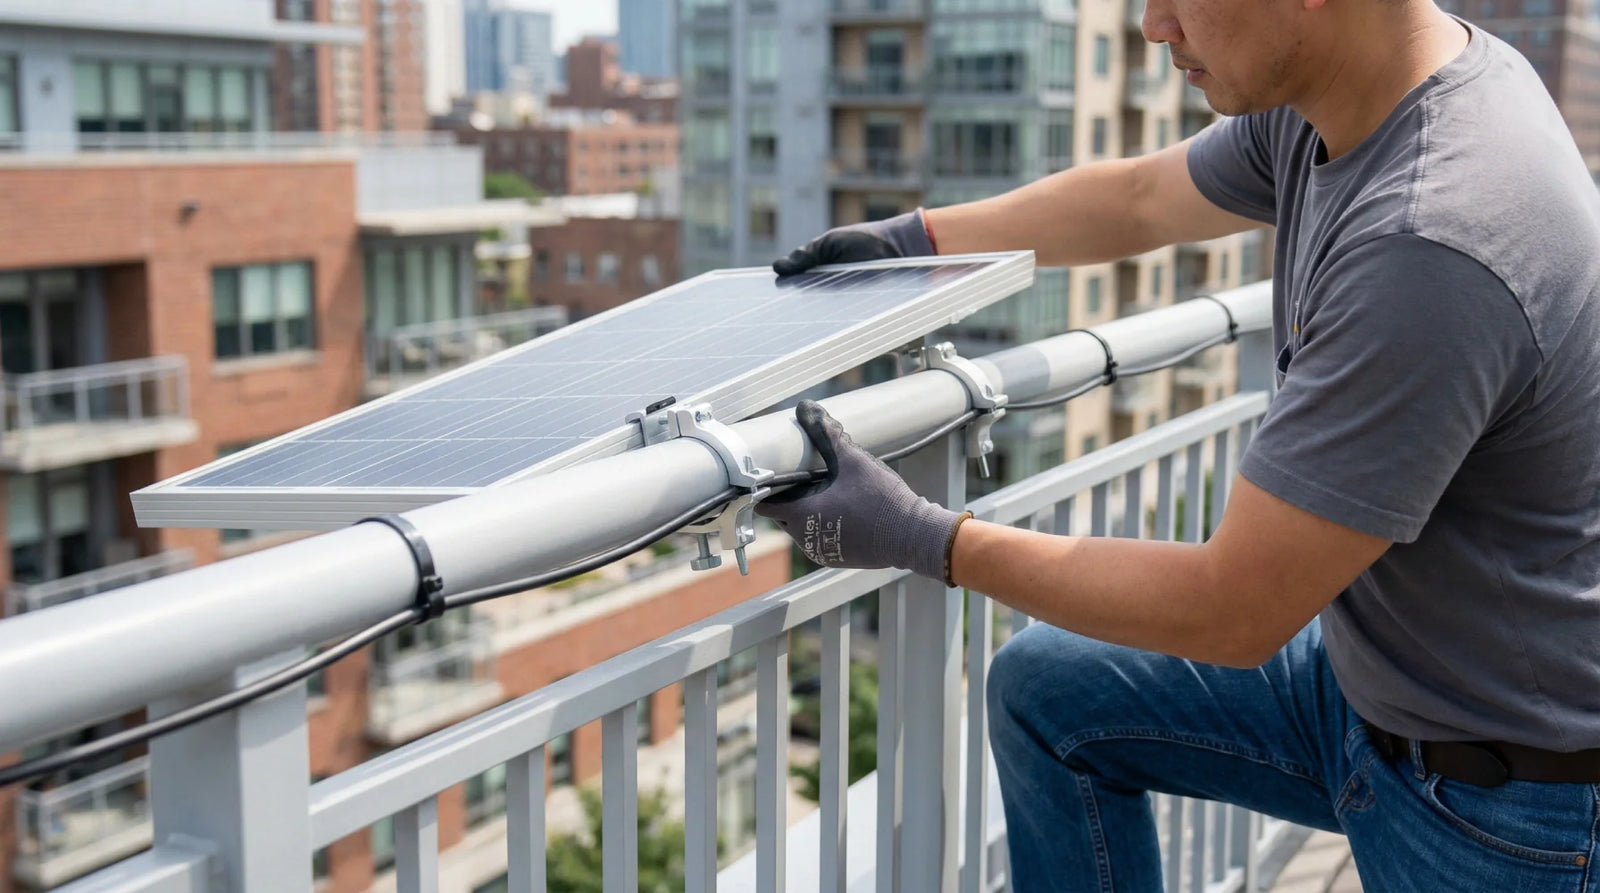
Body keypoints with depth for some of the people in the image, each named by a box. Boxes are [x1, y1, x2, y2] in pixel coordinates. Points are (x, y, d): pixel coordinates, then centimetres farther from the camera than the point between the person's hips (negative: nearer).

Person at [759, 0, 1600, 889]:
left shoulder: (1429, 250, -34)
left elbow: (1234, 615, -28)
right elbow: (1139, 199, 13)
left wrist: (924, 538, -21)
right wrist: (911, 237, 21)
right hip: (1362, 677, 8)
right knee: (1045, 689, 10)